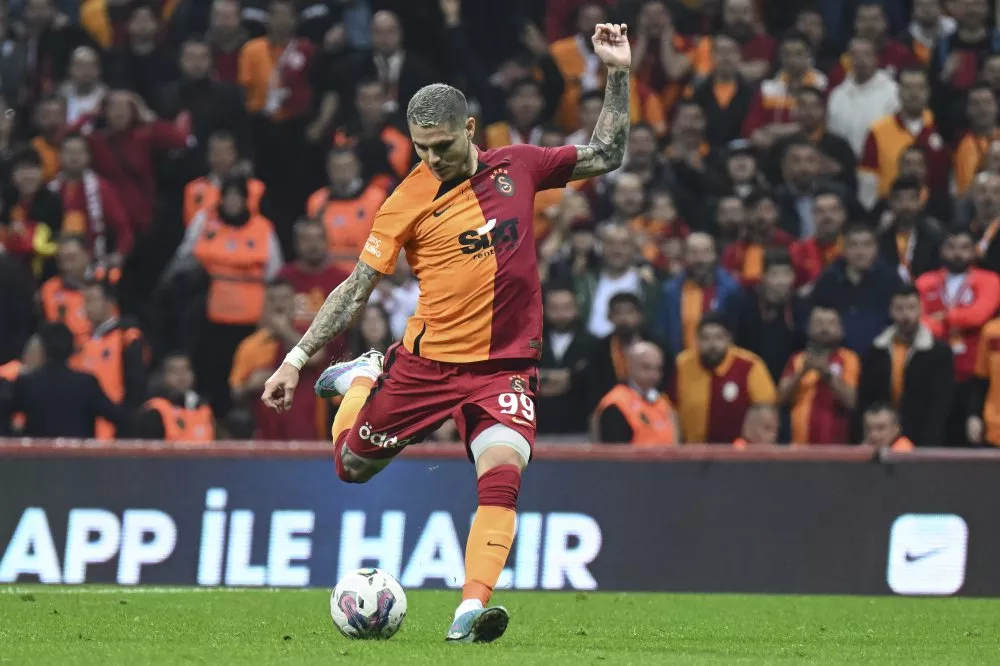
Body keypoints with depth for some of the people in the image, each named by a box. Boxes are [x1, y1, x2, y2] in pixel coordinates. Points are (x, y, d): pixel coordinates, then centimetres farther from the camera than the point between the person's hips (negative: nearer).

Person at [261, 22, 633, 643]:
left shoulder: (517, 167, 2)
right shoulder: (408, 202, -7)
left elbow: (606, 157, 14)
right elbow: (358, 288, -3)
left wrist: (619, 74, 4)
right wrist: (297, 358, -7)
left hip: (506, 366, 0)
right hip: (427, 360, 0)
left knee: (502, 476, -23)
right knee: (352, 467, 14)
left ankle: (471, 610, -27)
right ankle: (362, 378, 45)